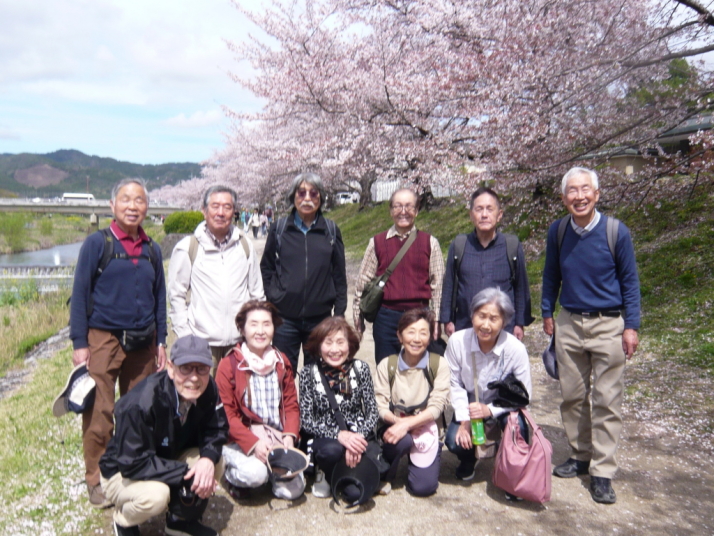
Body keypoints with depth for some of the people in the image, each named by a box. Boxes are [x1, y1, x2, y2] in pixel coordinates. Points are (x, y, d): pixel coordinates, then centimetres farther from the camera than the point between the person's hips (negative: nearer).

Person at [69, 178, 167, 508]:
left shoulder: (152, 250, 10)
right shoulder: (97, 243, -2)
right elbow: (80, 295, -3)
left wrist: (161, 342, 10)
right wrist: (79, 343, -8)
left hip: (143, 342, 4)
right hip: (104, 338, -4)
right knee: (100, 412, -2)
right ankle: (96, 480, 15)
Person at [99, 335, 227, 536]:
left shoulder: (208, 390, -17)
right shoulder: (141, 404, -34)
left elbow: (215, 429, -7)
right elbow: (132, 463, -30)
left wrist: (208, 458, -28)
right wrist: (185, 474, -32)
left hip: (168, 460, 5)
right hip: (122, 474, -5)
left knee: (216, 463, -18)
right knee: (155, 495, -35)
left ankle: (183, 519, 9)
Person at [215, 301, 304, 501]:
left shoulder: (282, 362, 6)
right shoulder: (229, 365, -8)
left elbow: (291, 405, 6)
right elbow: (226, 414, -10)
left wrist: (289, 436, -12)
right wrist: (253, 443, -20)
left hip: (278, 438, 4)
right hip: (241, 440, -3)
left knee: (292, 490, -11)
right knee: (255, 474, -30)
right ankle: (232, 474, 6)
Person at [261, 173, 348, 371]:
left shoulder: (331, 230, 3)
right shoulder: (279, 228, 2)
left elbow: (339, 274, 6)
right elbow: (266, 267, 11)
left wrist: (339, 312, 4)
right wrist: (272, 296, 1)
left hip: (320, 317, 1)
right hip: (285, 317, 0)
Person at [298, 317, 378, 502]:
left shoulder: (360, 368, -4)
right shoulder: (309, 373, -7)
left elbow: (373, 412, -1)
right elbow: (306, 421, -8)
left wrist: (359, 437, -20)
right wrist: (339, 435, -24)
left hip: (358, 437, 1)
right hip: (324, 438, -1)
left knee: (356, 492, -21)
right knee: (331, 450, -36)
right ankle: (324, 472, 1)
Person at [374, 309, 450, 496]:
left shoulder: (439, 364, -7)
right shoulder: (387, 365, -2)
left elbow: (436, 406, -13)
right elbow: (379, 405, -6)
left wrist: (407, 424, -26)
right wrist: (397, 421, -26)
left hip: (426, 430, 0)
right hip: (393, 427, 0)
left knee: (423, 486, -15)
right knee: (403, 440, -34)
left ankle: (415, 459, 19)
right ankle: (386, 472, -1)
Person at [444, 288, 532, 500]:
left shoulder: (515, 349, -26)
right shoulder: (457, 341, -23)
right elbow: (454, 384, -11)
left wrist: (490, 410, -30)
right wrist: (464, 419, -20)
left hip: (503, 407, -1)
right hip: (470, 405, 1)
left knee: (515, 424, -32)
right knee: (454, 440, -23)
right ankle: (468, 461, 19)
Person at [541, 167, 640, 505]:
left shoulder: (616, 232, -9)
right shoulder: (557, 232, -2)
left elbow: (629, 281, -2)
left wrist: (631, 326, -6)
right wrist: (547, 314, 11)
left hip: (608, 325, -3)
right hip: (569, 324, 3)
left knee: (606, 401, 1)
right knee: (572, 396, 11)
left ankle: (602, 472, 11)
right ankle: (580, 455, 27)